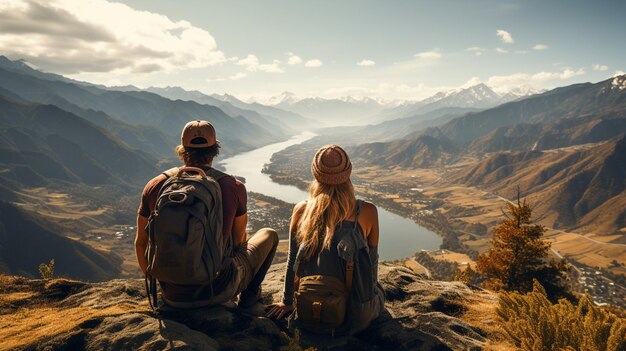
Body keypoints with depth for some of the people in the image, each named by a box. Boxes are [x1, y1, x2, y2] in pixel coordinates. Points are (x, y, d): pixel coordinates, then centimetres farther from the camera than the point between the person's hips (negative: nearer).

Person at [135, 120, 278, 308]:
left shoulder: (155, 186, -6)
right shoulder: (234, 187, -12)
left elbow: (141, 244, 4)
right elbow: (239, 242, 2)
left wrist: (157, 281, 22)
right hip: (220, 291, -3)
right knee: (269, 235, 21)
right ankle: (249, 293, 23)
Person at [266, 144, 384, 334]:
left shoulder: (301, 210, -7)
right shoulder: (367, 211, -13)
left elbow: (293, 261, 3)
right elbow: (372, 260, 2)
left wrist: (287, 302, 19)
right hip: (356, 314, -3)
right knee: (378, 291, 31)